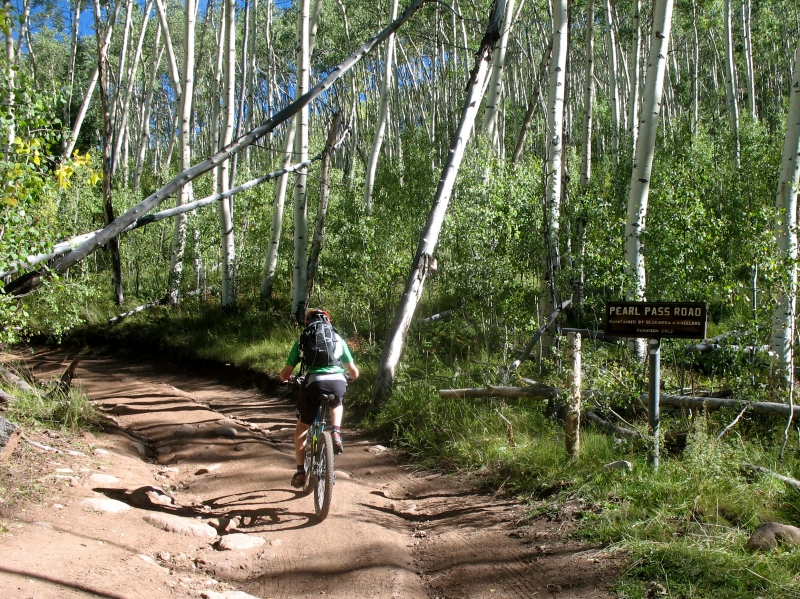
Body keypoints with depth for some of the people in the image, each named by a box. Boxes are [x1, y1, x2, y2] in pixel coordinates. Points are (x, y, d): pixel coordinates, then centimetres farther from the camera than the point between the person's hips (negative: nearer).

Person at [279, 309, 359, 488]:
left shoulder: (302, 340, 21)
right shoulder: (338, 339, 24)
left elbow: (285, 374, 20)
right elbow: (354, 373, 25)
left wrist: (287, 378, 44)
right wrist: (350, 376, 49)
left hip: (314, 383, -1)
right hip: (338, 383, 1)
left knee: (301, 428, 21)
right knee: (337, 403, 39)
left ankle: (300, 472, 18)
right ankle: (336, 432, 15)